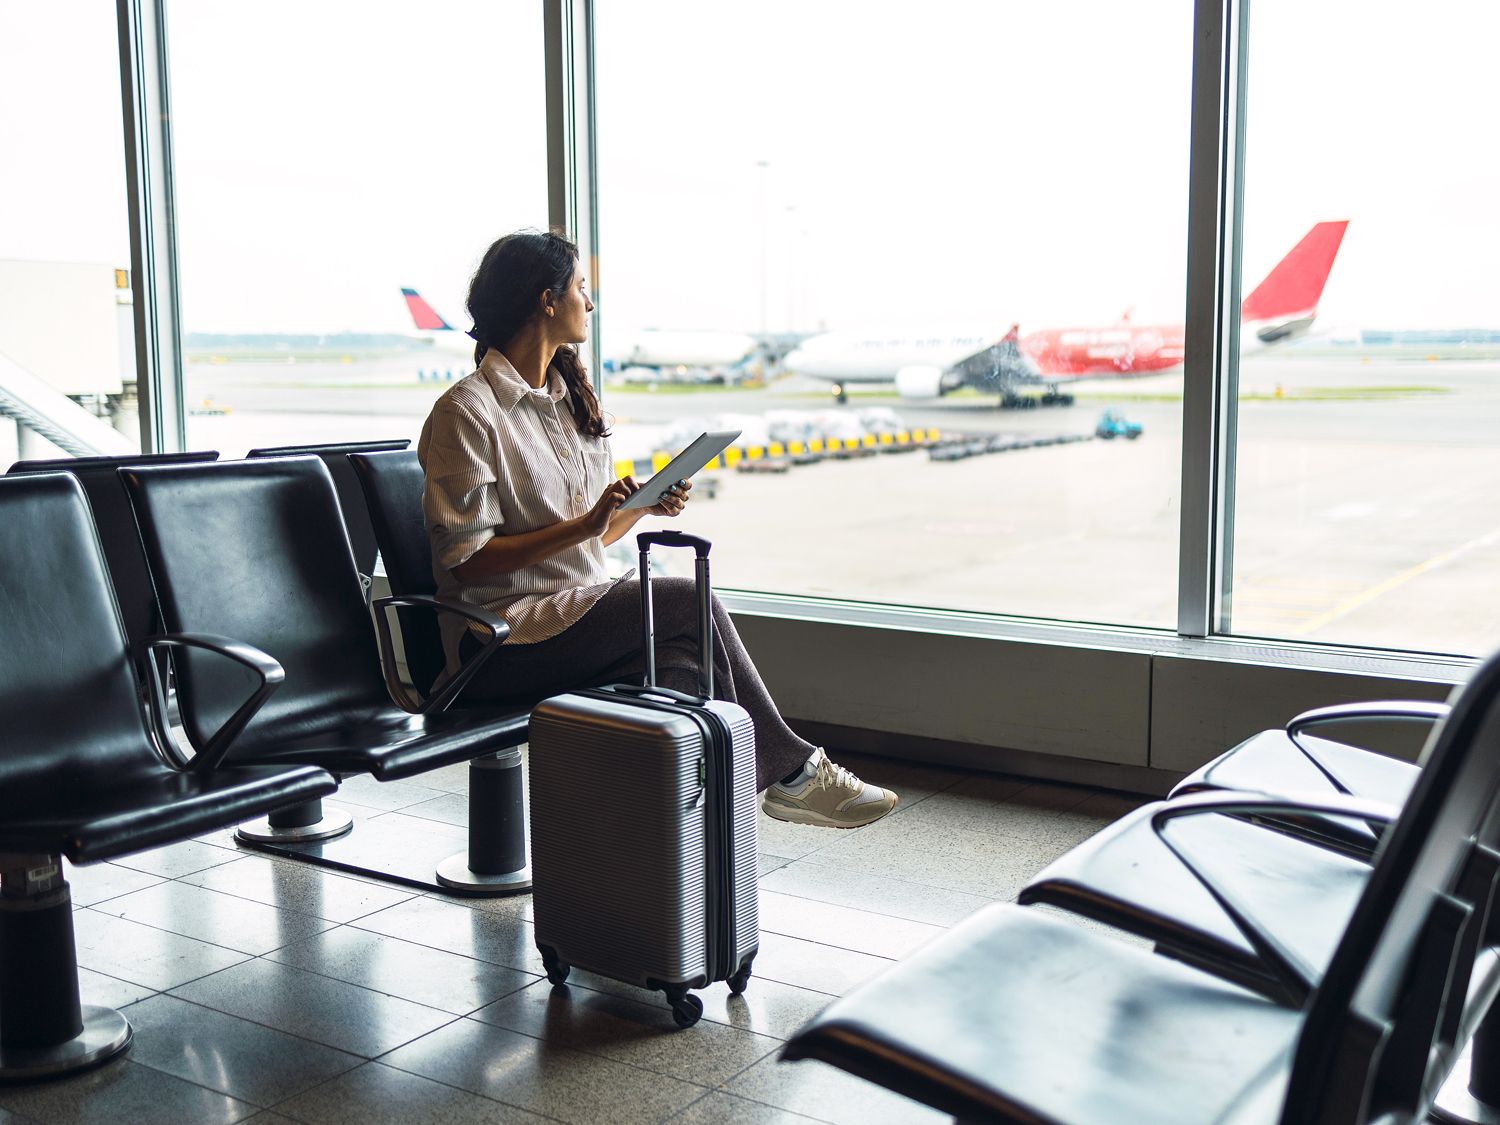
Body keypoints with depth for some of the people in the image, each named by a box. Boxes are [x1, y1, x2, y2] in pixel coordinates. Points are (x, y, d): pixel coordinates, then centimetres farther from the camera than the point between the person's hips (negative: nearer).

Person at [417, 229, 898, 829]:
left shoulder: (569, 398, 18)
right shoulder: (465, 412, -9)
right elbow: (465, 559, -15)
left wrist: (645, 506, -1)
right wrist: (582, 526, -22)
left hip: (577, 609, 7)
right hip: (500, 643, -7)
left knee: (682, 654, -25)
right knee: (688, 600, -21)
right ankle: (791, 769, -8)